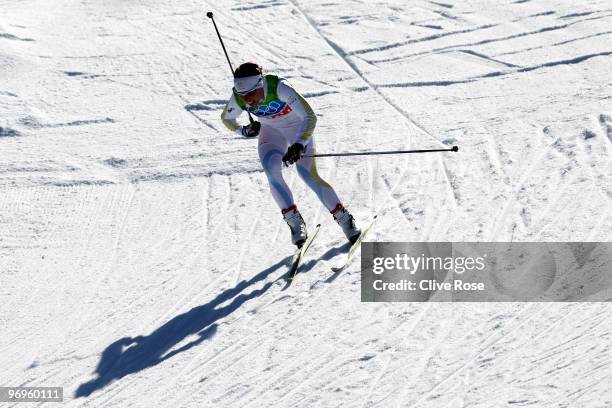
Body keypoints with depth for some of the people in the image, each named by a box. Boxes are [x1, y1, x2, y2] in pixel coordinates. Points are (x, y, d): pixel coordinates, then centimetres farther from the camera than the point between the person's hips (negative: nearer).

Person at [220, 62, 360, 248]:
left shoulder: (279, 88, -37)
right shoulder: (238, 99, -24)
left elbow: (310, 117, -38)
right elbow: (226, 118, -1)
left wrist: (299, 145, -51)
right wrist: (243, 131, -20)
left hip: (299, 128, -3)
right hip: (271, 131, 4)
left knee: (308, 175, -17)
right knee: (271, 171, -21)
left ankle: (344, 218, -1)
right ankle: (295, 222, -9)